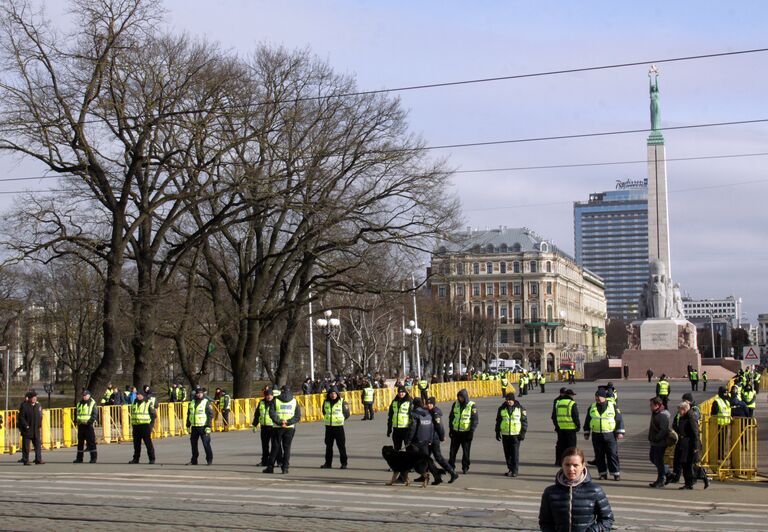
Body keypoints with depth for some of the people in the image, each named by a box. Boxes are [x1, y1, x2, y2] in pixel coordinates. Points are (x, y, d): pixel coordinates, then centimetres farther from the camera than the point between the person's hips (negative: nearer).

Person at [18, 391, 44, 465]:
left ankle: (38, 460, 4)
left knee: (38, 444, 1)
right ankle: (25, 460, 8)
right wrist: (26, 426, -14)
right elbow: (21, 417, -8)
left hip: (36, 430, 4)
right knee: (26, 446, 1)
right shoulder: (24, 405, -5)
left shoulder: (38, 405, 10)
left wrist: (39, 426, 5)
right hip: (27, 430, -4)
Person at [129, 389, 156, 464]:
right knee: (136, 443, 10)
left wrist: (151, 424, -8)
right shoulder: (134, 404, 15)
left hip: (145, 426, -6)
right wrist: (133, 423, 15)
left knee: (148, 443, -6)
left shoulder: (148, 403, -3)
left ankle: (152, 459, -2)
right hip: (136, 426, 6)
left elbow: (154, 414, -3)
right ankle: (136, 458, 18)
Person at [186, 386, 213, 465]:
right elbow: (189, 414, 19)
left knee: (206, 444, -6)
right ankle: (194, 460, 18)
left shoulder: (206, 402, -4)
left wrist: (208, 426, -14)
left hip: (203, 427, -5)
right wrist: (188, 426, 15)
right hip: (194, 427, 6)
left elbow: (210, 415, -8)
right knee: (193, 444, 9)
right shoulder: (192, 402, 12)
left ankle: (209, 460, 3)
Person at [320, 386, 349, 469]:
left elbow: (347, 413, 0)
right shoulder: (326, 402, 5)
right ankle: (328, 463, 19)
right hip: (328, 427, 4)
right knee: (328, 445, 10)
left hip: (338, 426, -4)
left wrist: (341, 419, 2)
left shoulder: (342, 402, -5)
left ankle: (344, 463, 4)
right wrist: (328, 419, 12)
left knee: (341, 445, -2)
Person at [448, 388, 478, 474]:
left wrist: (472, 431, -11)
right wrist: (451, 429, 9)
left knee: (466, 451, 3)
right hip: (456, 431, 3)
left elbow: (475, 420, -6)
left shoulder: (472, 406, -7)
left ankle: (465, 467, 13)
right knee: (453, 450, 6)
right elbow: (451, 417, 12)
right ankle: (451, 466, 16)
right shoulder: (455, 404, 4)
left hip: (466, 432, -3)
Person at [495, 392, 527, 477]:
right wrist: (497, 432, 9)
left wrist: (523, 432, -4)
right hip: (505, 434, 3)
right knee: (507, 453, 7)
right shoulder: (502, 409, 6)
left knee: (515, 453, -7)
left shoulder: (520, 408, -1)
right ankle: (510, 469, 18)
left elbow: (524, 421, 3)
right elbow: (498, 421, 13)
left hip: (516, 434, -3)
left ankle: (515, 471, -3)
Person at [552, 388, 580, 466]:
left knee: (560, 445, 13)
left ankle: (559, 460, 15)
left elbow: (554, 416, 14)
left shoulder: (557, 403, 9)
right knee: (571, 445, 2)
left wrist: (556, 425, 21)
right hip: (570, 428, -5)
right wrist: (578, 426, 1)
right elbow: (575, 417, -9)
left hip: (560, 428, 5)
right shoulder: (572, 404, -8)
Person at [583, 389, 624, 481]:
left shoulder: (613, 406, -1)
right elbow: (587, 421, 14)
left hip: (610, 435, -3)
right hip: (596, 436, 3)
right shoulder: (592, 407, 8)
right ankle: (603, 473, 12)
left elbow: (619, 420, 0)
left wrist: (620, 432, -5)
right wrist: (586, 433, 12)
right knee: (599, 456, 4)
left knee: (612, 455, -3)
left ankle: (616, 473, 3)